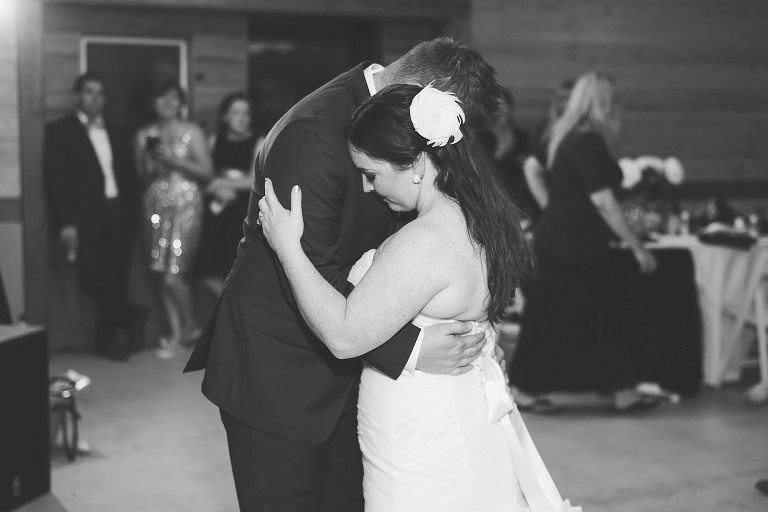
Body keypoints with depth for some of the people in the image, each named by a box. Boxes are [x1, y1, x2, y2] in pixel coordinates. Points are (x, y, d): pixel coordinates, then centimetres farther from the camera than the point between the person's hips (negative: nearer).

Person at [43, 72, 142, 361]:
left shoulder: (117, 134, 19)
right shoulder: (59, 131, 5)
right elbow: (56, 180, -4)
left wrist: (132, 209, 2)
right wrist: (65, 223, -14)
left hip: (119, 215, 3)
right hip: (85, 216, -3)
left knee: (114, 279, -6)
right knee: (93, 278, -16)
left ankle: (107, 337, 11)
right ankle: (127, 318, 8)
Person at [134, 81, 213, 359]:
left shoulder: (192, 131, 2)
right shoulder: (144, 135, 12)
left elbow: (206, 171, -2)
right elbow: (141, 176, 12)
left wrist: (175, 160, -12)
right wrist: (150, 162, -7)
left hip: (185, 204, -4)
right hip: (156, 205, 4)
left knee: (172, 275, -10)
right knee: (162, 273, 2)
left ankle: (190, 325, 12)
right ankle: (175, 331, 13)